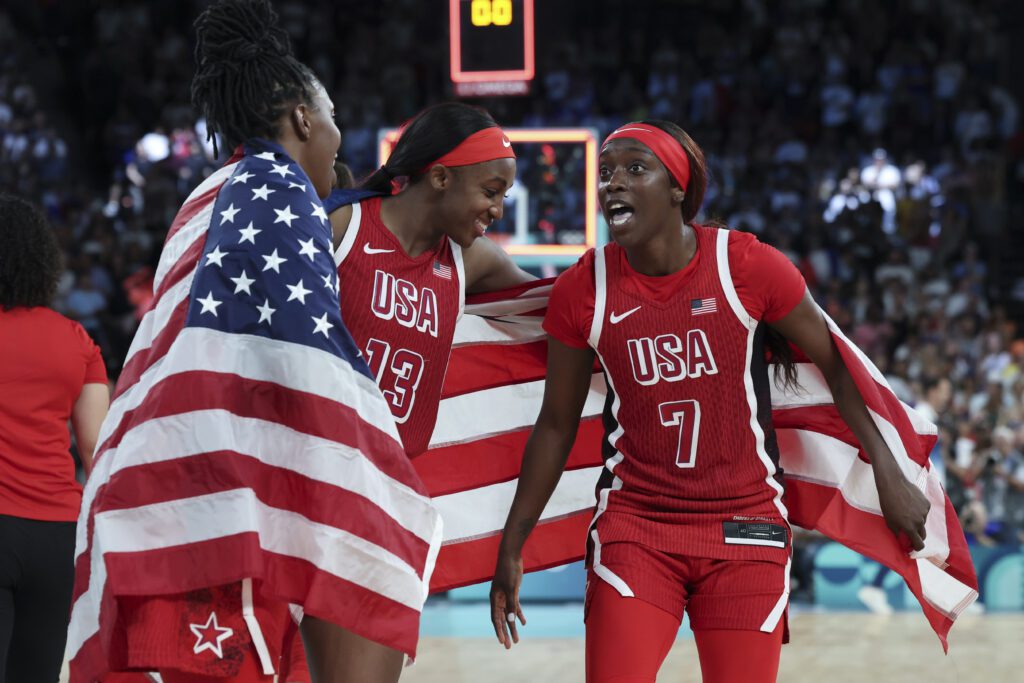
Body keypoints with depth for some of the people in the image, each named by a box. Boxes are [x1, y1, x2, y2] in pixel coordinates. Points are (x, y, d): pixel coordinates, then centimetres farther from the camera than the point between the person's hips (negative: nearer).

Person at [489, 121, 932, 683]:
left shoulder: (749, 267, -9)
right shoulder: (582, 290, -3)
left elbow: (835, 366, 3)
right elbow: (556, 425, 7)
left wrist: (889, 475, 2)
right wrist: (511, 548, 9)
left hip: (745, 529, -1)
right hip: (634, 526, 1)